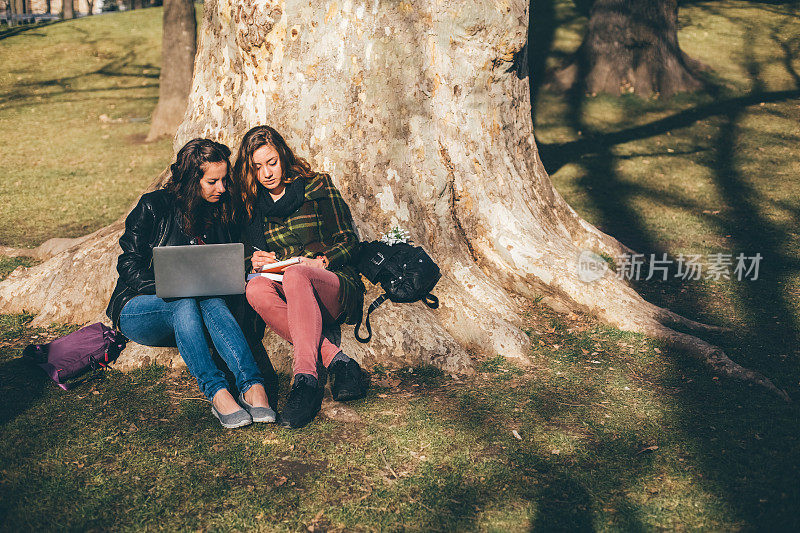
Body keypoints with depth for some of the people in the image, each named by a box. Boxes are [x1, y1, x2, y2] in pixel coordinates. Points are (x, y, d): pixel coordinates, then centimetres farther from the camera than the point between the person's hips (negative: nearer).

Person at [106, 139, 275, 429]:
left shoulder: (221, 212, 8)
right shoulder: (154, 206, -6)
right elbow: (128, 265, -8)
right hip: (137, 309, -3)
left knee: (212, 303, -34)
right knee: (184, 304, -38)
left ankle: (253, 387, -52)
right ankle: (217, 393, -52)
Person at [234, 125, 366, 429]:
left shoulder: (318, 187, 6)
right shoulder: (250, 203, 16)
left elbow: (348, 239, 3)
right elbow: (248, 251, 21)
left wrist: (322, 261, -16)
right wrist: (254, 261, -3)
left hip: (336, 285, -3)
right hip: (290, 297, 4)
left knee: (295, 274, -38)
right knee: (256, 289, -32)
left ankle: (305, 378, -50)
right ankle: (335, 360, -39)